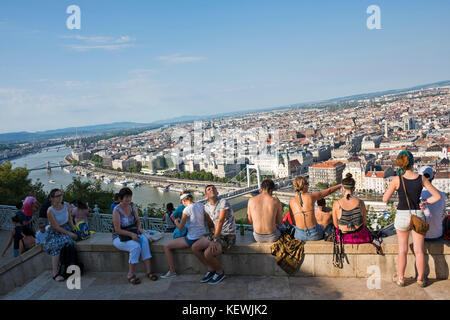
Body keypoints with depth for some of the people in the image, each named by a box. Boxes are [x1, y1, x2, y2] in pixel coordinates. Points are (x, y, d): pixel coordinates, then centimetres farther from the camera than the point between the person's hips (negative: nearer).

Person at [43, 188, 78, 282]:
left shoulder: (67, 205, -6)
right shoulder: (50, 211, -18)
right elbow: (56, 227, -15)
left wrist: (73, 231, 5)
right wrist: (69, 233, -16)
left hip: (66, 228, 3)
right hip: (55, 232, -3)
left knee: (66, 242, -26)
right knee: (56, 247, -27)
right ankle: (55, 274, -25)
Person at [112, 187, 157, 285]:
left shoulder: (132, 206, 1)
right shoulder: (116, 210, -16)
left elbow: (138, 220, 12)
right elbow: (117, 230, -18)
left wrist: (139, 228, -9)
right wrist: (131, 234, -27)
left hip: (133, 233, 5)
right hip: (119, 237, -5)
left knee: (144, 240, -27)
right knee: (136, 246, -32)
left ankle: (148, 271, -26)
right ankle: (130, 274, -18)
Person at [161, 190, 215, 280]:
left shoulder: (187, 210, -14)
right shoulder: (200, 205, 2)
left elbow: (180, 228, -6)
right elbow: (211, 223, 6)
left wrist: (176, 221, 13)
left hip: (191, 239, -6)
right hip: (202, 236, 6)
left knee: (166, 246, 6)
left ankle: (172, 271, 14)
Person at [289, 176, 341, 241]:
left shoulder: (291, 202, -3)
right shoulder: (311, 196, -6)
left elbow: (293, 221, 6)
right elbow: (329, 191, 8)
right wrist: (341, 185, 24)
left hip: (300, 235, 1)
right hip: (314, 234, -1)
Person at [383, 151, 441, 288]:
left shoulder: (397, 179, -16)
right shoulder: (422, 178, -9)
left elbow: (385, 199, -8)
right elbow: (438, 196, -4)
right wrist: (424, 202, 7)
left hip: (402, 216, -1)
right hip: (418, 215, 2)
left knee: (402, 250, 14)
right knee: (419, 250, 14)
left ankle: (400, 278, 24)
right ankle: (421, 279, 27)